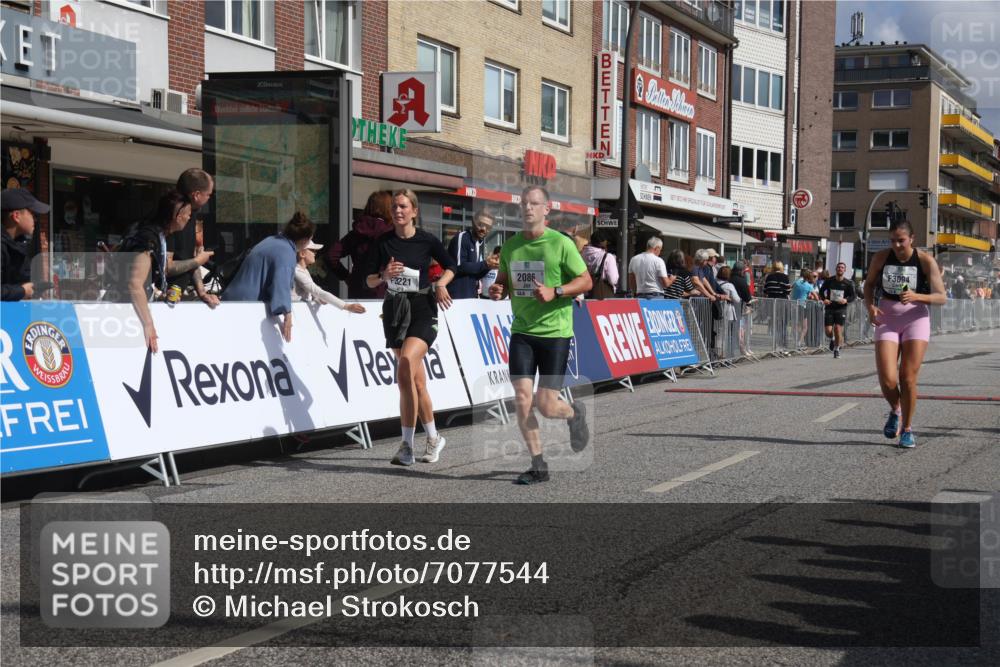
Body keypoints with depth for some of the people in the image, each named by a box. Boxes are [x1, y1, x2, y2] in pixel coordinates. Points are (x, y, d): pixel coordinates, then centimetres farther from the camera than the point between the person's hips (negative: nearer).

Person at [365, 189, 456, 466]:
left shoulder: (427, 241, -2)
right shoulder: (383, 242, 4)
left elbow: (450, 267, 14)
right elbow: (370, 281, 7)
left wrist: (440, 284, -5)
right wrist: (384, 275, -14)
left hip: (422, 310, -4)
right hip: (394, 311, 4)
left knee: (405, 369, -23)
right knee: (417, 381, 8)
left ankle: (407, 446, -18)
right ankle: (433, 438, 22)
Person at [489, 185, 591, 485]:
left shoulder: (561, 243, -6)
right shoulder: (511, 246, 7)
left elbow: (586, 281, -3)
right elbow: (502, 280, 21)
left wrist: (554, 292, -17)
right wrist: (497, 290, -2)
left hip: (555, 333, -4)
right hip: (521, 332, 4)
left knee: (546, 407, -4)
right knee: (522, 399, -7)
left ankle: (575, 413, 33)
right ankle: (538, 466, 7)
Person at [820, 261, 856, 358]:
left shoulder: (848, 283, -1)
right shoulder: (829, 281, 1)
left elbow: (853, 296, 5)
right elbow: (821, 291, 12)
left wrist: (846, 300, -15)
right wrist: (824, 299, -7)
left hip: (841, 309, -1)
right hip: (829, 308, 1)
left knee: (838, 329, -10)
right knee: (828, 331, -4)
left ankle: (837, 349, 9)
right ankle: (832, 339, 33)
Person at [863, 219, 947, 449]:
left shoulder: (925, 261, -10)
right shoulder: (881, 257, -4)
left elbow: (941, 297, -10)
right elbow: (869, 284, 12)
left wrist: (916, 296, -29)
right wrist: (870, 306, -8)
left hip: (916, 319, -1)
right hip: (887, 319, 2)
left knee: (908, 379, -6)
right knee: (887, 380, -10)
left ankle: (907, 429, 14)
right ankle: (895, 411, 23)